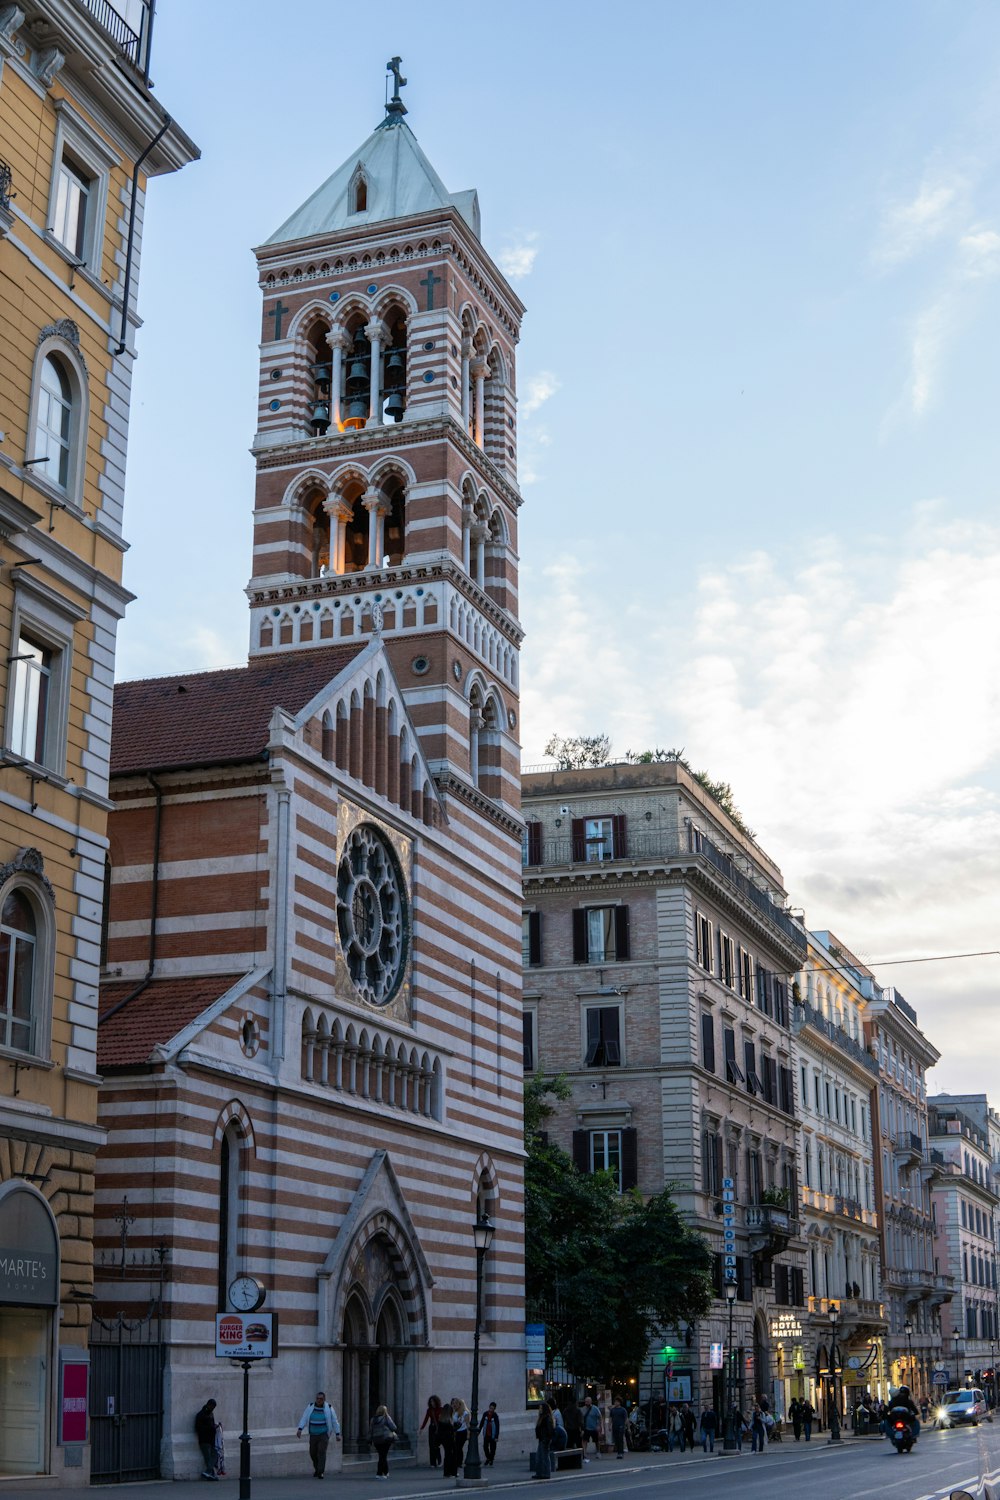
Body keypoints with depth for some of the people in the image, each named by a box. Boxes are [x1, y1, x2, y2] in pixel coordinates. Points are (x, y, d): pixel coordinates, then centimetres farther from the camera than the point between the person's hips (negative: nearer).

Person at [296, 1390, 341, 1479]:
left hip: (324, 1434, -3)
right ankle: (317, 1467, 36)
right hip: (313, 1434, 3)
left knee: (322, 1452, -16)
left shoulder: (328, 1408, -8)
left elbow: (334, 1421, -3)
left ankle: (320, 1472, -15)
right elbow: (304, 1418, -9)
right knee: (313, 1453, 10)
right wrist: (300, 1429, -23)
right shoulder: (310, 1407, -4)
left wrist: (338, 1434, -4)